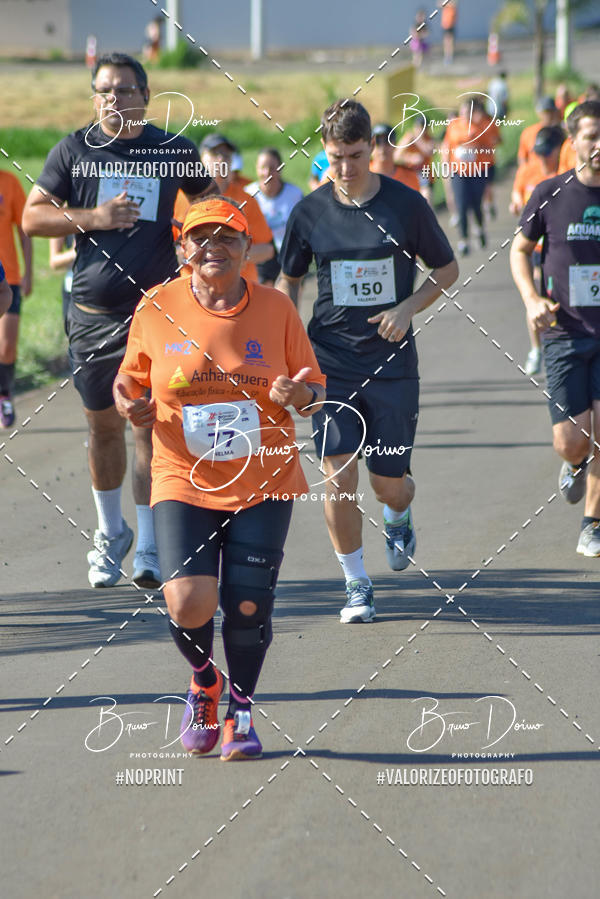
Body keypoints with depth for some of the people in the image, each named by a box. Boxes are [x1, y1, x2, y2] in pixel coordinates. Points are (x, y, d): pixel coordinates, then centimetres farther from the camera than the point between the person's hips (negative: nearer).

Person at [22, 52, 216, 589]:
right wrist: (94, 217, -13)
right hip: (92, 312, 1)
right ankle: (110, 534, 28)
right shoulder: (73, 151, 3)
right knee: (104, 425, 12)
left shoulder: (175, 151, 4)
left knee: (152, 424, -9)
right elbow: (32, 217, 0)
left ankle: (149, 546, -7)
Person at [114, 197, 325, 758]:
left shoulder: (275, 309, 2)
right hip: (184, 481, -1)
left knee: (248, 606, -5)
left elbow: (313, 389, 9)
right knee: (189, 604, -16)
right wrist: (129, 403, -11)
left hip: (264, 483, 1)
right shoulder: (156, 309, 0)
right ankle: (204, 682, 18)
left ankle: (241, 710, 21)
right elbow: (130, 377, 12)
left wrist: (299, 395, -15)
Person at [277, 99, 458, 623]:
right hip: (331, 360, 1)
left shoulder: (406, 204, -4)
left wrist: (407, 308, -10)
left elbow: (448, 271, 6)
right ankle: (356, 585, 5)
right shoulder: (310, 212, 1)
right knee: (339, 476, -11)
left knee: (389, 483, 4)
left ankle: (398, 519, 42)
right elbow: (288, 281, 14)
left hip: (393, 363, -1)